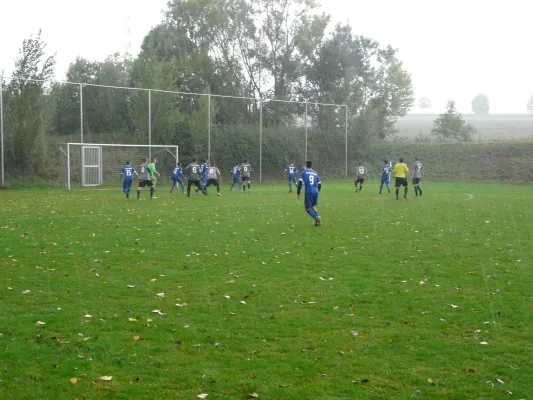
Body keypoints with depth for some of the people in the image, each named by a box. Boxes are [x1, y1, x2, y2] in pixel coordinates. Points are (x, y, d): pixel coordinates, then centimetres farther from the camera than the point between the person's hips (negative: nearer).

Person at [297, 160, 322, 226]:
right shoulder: (315, 173, 15)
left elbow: (300, 183, -7)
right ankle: (318, 221, 5)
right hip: (315, 192, 4)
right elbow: (319, 185, 16)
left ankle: (316, 217, -16)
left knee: (307, 208, 7)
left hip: (308, 192, -4)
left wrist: (298, 193, -2)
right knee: (313, 207, 21)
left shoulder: (303, 172, 3)